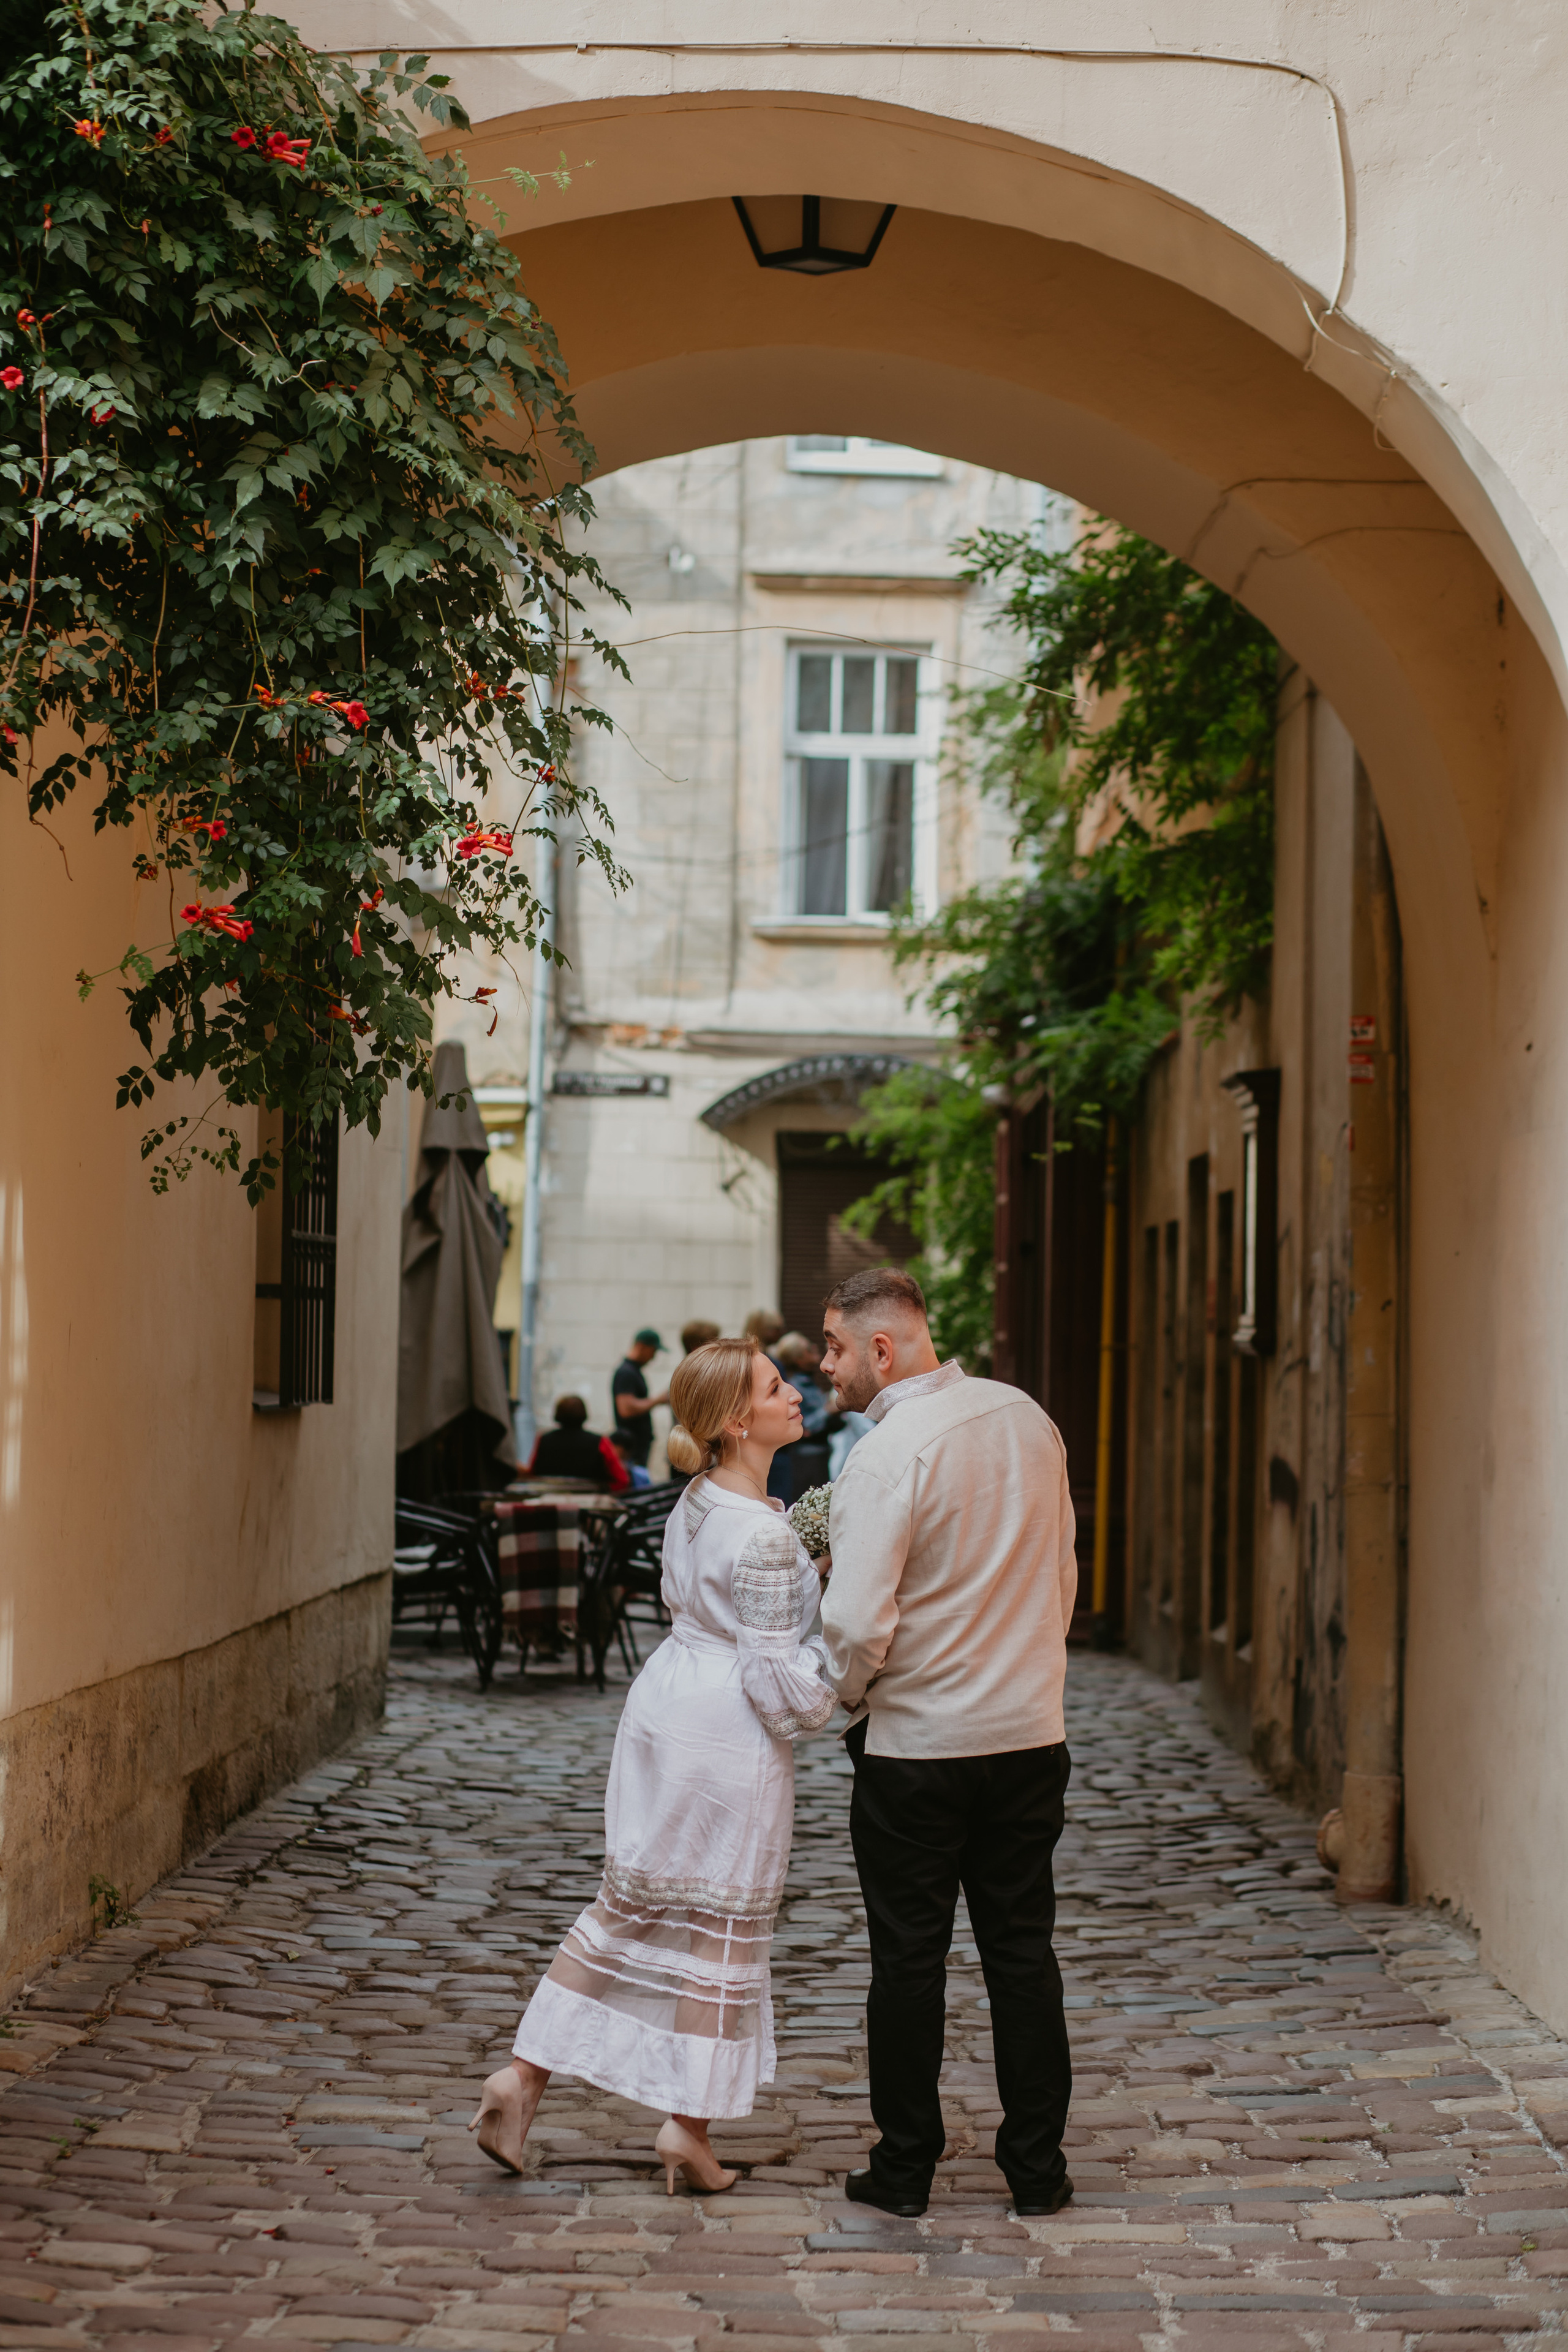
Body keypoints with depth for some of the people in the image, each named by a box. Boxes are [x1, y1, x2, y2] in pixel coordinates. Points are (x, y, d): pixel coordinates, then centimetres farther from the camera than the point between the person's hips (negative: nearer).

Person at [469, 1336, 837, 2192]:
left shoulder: (693, 1504, 6)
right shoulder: (763, 1537, -21)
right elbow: (776, 1673, -20)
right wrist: (823, 1701, -2)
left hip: (664, 1705, 8)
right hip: (730, 1737, -8)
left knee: (629, 1905, 15)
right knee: (722, 1922, 4)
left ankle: (524, 2075, 13)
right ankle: (688, 2126, 10)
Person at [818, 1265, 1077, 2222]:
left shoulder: (887, 1457, -19)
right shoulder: (1028, 1419, 3)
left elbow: (858, 1627, -21)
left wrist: (846, 1700, -1)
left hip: (917, 1747, -5)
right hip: (1032, 1733, 6)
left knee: (909, 1960, 6)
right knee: (1024, 1951, 12)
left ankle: (905, 2167, 14)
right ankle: (1038, 2167, 16)